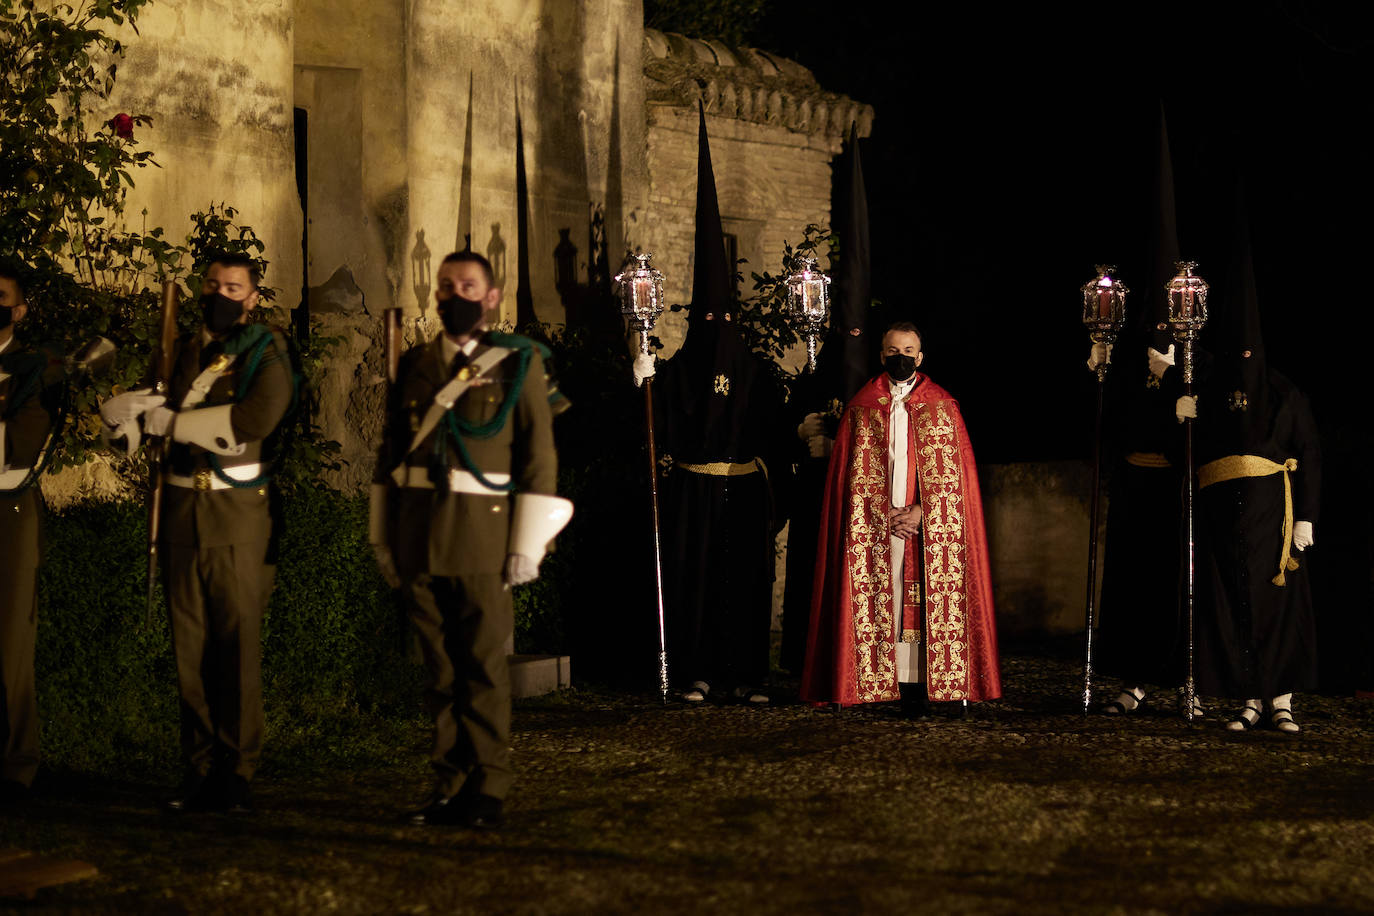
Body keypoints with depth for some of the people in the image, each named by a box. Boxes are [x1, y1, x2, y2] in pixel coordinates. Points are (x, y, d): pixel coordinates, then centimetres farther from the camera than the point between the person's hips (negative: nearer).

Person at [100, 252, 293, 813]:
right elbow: (117, 407, 17)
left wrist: (173, 420, -10)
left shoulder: (267, 352, 1)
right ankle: (200, 774, 9)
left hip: (239, 519, -4)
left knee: (238, 650, -6)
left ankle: (237, 778, -1)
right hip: (181, 515, 4)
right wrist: (145, 404, -7)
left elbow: (258, 417, -17)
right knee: (190, 651, 4)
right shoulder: (180, 351, 17)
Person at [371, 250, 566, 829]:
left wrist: (528, 543, -7)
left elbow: (539, 457, -2)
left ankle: (488, 791, 1)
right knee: (440, 668, 6)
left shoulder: (519, 364, 2)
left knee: (484, 666, -3)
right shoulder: (414, 366, 15)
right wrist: (383, 535, 13)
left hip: (484, 536, -4)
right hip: (420, 541, 4)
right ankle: (450, 786, 11)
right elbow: (390, 454, 18)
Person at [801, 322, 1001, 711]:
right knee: (879, 599, -5)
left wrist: (920, 512, -10)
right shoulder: (863, 407, 10)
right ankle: (881, 684, -6)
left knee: (925, 601, -6)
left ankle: (921, 682, -6)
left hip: (929, 524, 0)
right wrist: (886, 514, -7)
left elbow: (951, 472, 3)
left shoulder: (942, 407, 8)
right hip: (875, 524, 0)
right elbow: (855, 473, 5)